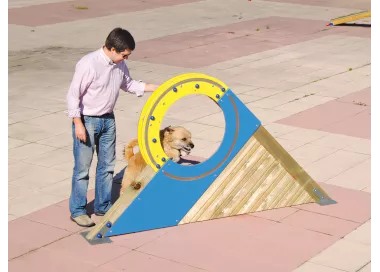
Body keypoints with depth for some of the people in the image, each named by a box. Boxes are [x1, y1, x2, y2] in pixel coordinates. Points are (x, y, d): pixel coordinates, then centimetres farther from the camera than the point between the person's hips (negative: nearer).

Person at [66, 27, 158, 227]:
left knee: (107, 165, 14)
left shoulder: (119, 64, -2)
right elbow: (73, 95, -20)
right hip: (87, 121, -7)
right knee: (82, 168, 1)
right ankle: (77, 211, 13)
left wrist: (155, 88, 9)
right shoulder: (89, 64, -24)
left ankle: (103, 206, 28)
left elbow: (128, 84, 17)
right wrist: (78, 125, -20)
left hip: (108, 120, 7)